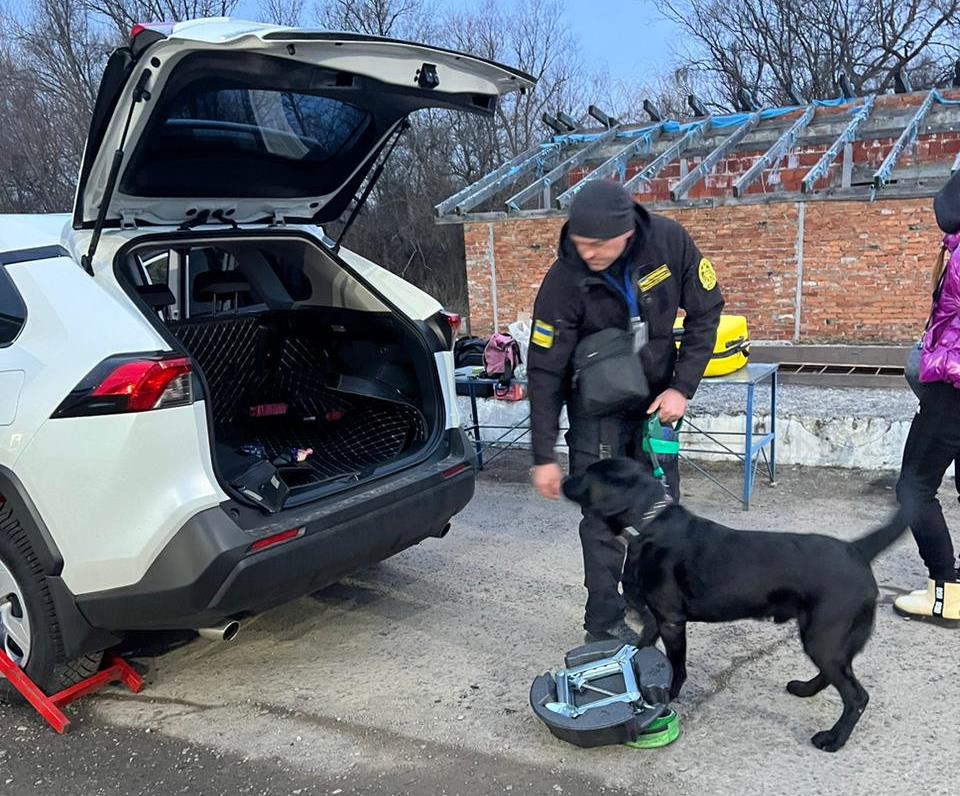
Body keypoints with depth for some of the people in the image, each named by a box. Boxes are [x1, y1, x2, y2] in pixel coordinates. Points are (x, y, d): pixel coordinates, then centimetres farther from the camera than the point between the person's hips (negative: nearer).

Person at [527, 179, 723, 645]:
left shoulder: (669, 243, -19)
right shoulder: (564, 280, -25)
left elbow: (705, 312, -6)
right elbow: (544, 372, -20)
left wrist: (682, 387, -14)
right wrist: (544, 457, -19)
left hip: (654, 397, 3)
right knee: (604, 517, -4)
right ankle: (604, 620, 11)